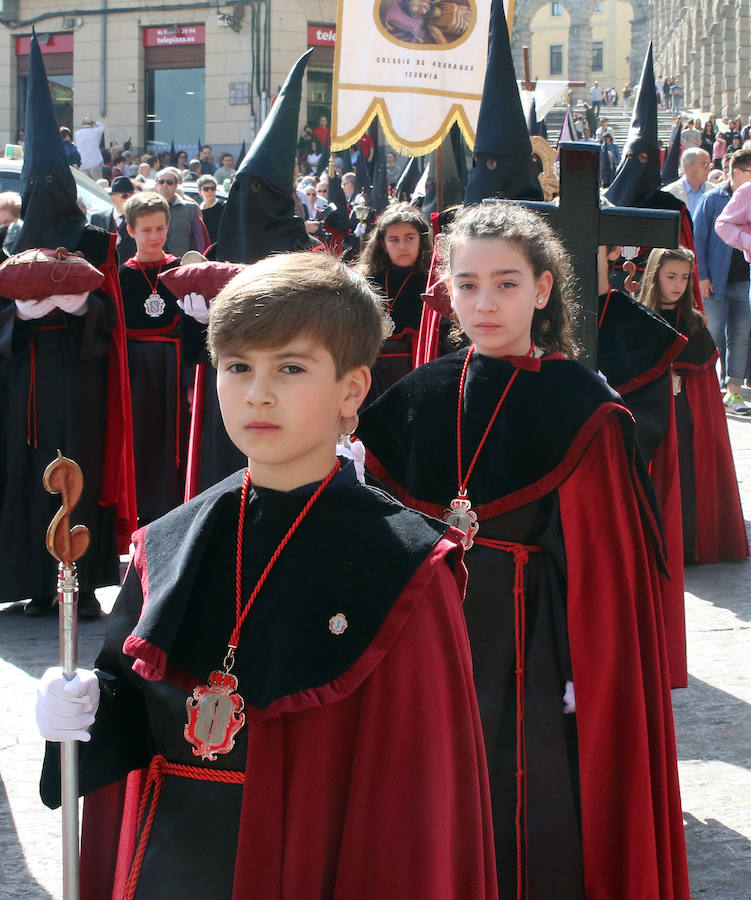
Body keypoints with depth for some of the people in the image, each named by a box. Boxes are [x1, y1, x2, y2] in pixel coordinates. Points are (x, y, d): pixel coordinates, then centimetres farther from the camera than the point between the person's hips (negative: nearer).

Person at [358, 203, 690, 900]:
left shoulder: (581, 406, -8)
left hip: (533, 650, -4)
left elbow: (604, 565, -9)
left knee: (534, 829, 2)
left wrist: (592, 679, -13)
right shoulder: (422, 395, 5)